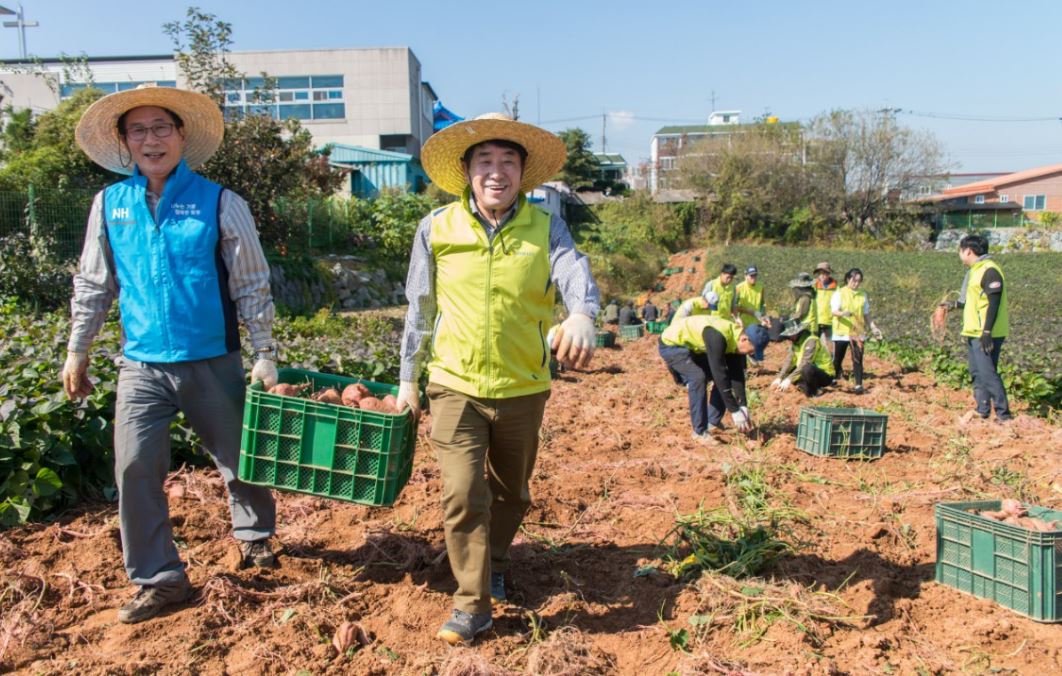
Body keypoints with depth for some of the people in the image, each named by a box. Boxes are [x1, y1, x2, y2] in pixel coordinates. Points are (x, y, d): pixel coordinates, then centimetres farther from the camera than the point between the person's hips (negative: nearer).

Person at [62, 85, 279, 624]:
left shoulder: (220, 203, -5)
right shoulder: (109, 205, 4)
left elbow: (252, 286, -2)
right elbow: (92, 285, 13)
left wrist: (265, 353, -5)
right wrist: (76, 353, 14)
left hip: (212, 362, -2)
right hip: (142, 365, 2)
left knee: (238, 458, 11)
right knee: (134, 468, -3)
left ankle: (253, 535, 39)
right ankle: (158, 579, 13)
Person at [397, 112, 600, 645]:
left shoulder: (545, 227, -5)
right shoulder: (437, 228, -4)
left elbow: (574, 273, -25)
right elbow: (420, 309, 4)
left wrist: (581, 315, -47)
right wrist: (408, 377, 8)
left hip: (523, 388, 1)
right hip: (456, 385, -1)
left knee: (512, 492, 19)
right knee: (462, 495, -7)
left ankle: (495, 560, 47)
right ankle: (472, 603, 12)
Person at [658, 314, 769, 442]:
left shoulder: (736, 337, -9)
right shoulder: (718, 337, -36)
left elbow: (737, 376, -4)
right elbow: (719, 375, -35)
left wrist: (743, 407, -10)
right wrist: (734, 411, -30)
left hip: (693, 347, 9)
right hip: (671, 344, -9)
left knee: (725, 377, 2)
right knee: (698, 378, -27)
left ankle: (713, 423, 11)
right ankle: (700, 432, -17)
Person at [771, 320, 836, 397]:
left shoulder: (811, 341, -23)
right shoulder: (795, 341, 1)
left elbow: (805, 363, -32)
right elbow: (789, 361, -4)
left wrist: (789, 379, -36)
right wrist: (779, 378, -17)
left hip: (825, 375, -8)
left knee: (807, 369, -37)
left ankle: (813, 395, -15)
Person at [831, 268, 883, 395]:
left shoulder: (863, 295, 10)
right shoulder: (839, 293, -2)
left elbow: (866, 314, 18)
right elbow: (833, 311, -13)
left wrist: (873, 327, 8)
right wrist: (843, 313, -33)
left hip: (858, 333, 2)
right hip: (841, 332, -2)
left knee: (858, 359, -4)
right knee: (837, 359, 6)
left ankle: (859, 385, -3)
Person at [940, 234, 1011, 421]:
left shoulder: (989, 270, -14)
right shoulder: (975, 271, 16)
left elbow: (994, 303, -20)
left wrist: (987, 332, -23)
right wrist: (955, 304, 29)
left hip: (986, 335, -10)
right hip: (974, 333, 10)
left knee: (988, 373, -12)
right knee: (977, 373, 13)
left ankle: (1004, 414, -8)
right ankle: (982, 411, 19)